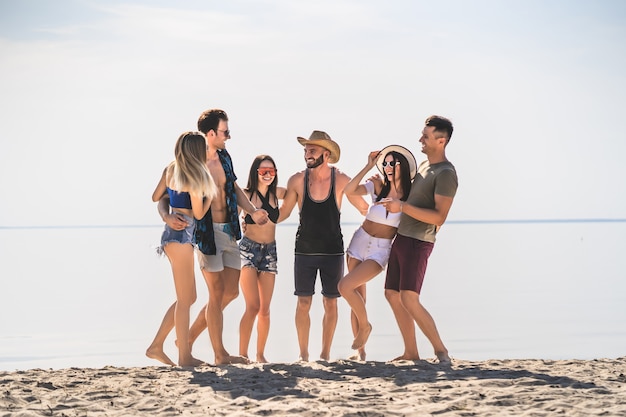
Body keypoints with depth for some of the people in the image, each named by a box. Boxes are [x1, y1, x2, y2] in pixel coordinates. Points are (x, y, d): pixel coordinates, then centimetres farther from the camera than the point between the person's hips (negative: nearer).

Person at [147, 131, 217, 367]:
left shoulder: (170, 170, 9)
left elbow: (156, 198, 18)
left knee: (187, 297, 15)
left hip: (172, 233, 8)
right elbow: (198, 213, -10)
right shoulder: (194, 176, -12)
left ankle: (156, 346, 16)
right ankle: (184, 356, 2)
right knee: (185, 300, -2)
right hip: (182, 235, -8)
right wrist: (211, 196, 5)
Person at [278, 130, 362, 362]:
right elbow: (283, 213, 3)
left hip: (332, 250, 0)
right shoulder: (297, 180, -5)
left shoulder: (340, 180, -6)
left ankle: (325, 354, 12)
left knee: (330, 302, 3)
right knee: (304, 301, -1)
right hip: (305, 249, 0)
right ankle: (303, 354, 7)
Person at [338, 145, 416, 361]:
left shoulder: (410, 194, -3)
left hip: (381, 250, -3)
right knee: (357, 296, 4)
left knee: (345, 286, -21)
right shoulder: (378, 186, 1)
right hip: (359, 242, 3)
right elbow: (349, 191, -12)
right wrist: (369, 166, -10)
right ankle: (360, 350, 12)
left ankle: (365, 325, 2)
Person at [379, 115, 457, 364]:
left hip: (418, 242, -10)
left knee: (409, 299, -17)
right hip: (402, 238, 10)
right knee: (392, 294, 9)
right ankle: (411, 352, 16)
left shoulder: (446, 174, -15)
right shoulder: (424, 165, 15)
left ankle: (441, 351, -8)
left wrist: (402, 206, -27)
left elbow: (439, 217, -23)